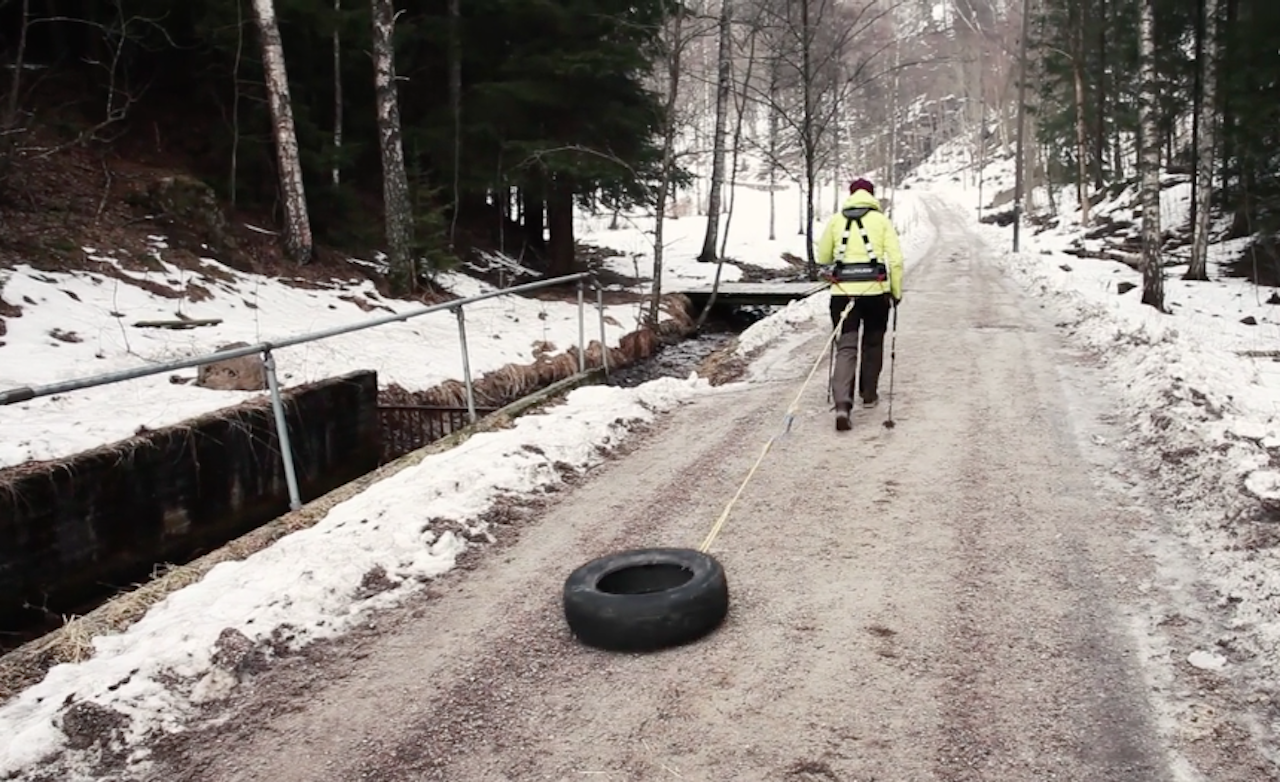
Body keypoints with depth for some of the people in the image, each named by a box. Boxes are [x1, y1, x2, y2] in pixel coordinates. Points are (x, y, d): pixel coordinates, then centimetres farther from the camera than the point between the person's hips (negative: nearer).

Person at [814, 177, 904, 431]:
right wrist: (897, 292, 8)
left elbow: (822, 258, 14)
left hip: (842, 292, 0)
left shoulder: (836, 220, 7)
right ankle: (869, 395, 32)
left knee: (846, 347, -1)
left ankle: (842, 403, -19)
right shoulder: (881, 220, 3)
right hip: (875, 291, 0)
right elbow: (896, 260, -3)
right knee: (872, 343, 20)